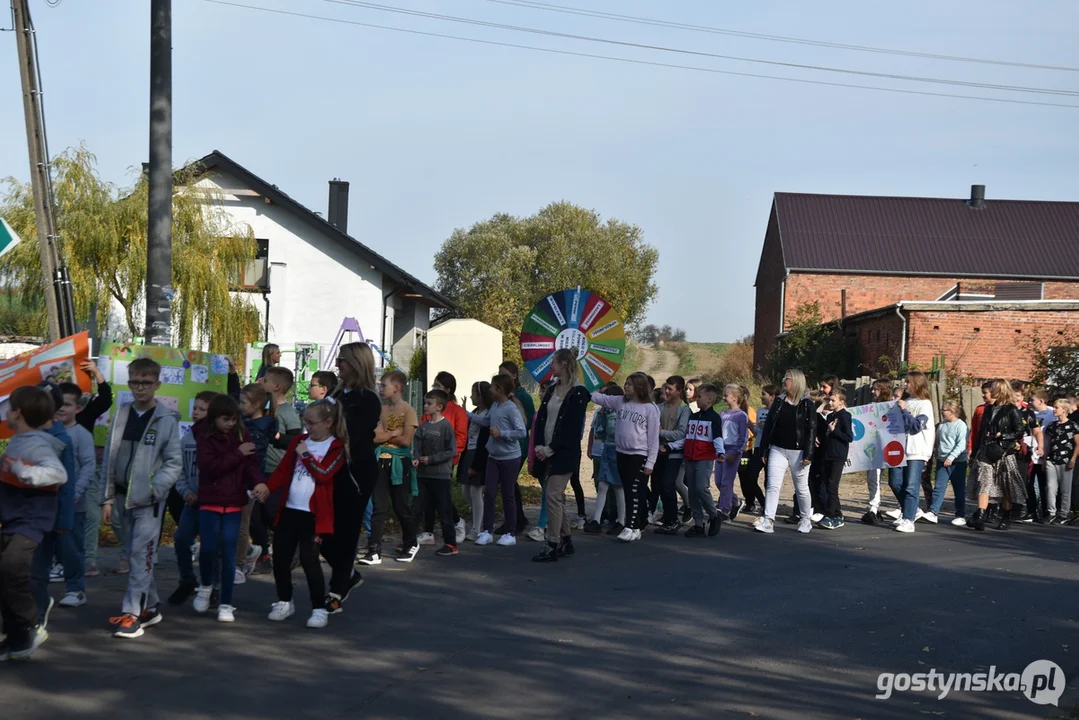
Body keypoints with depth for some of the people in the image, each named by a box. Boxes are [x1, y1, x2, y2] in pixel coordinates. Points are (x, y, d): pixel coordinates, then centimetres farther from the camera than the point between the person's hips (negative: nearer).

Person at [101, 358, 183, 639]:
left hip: (149, 500, -6)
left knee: (142, 555, -10)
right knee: (134, 554, 12)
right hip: (125, 497, 6)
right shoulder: (121, 416, 8)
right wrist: (108, 498, 7)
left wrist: (153, 488, -20)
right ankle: (150, 608, 22)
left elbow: (175, 463, -8)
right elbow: (110, 458, 10)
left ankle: (132, 613, -10)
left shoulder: (167, 419, -7)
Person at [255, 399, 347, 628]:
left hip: (314, 514, -6)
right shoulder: (298, 441, 12)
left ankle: (320, 609, 1)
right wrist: (268, 487, -8)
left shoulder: (337, 447, -4)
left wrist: (305, 455, -12)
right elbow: (283, 469, 7)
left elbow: (323, 474, -16)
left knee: (309, 559, -10)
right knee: (280, 558, 8)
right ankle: (285, 602, 25)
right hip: (289, 510, 6)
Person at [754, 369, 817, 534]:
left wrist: (808, 455, -14)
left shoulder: (807, 405, -5)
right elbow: (768, 426, 9)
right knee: (772, 485, -7)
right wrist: (763, 450, 5)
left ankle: (805, 520, 24)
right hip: (777, 449, 3)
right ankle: (768, 521, -12)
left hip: (798, 451, -3)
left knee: (801, 488, 9)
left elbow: (812, 430, -8)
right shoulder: (779, 401, 8)